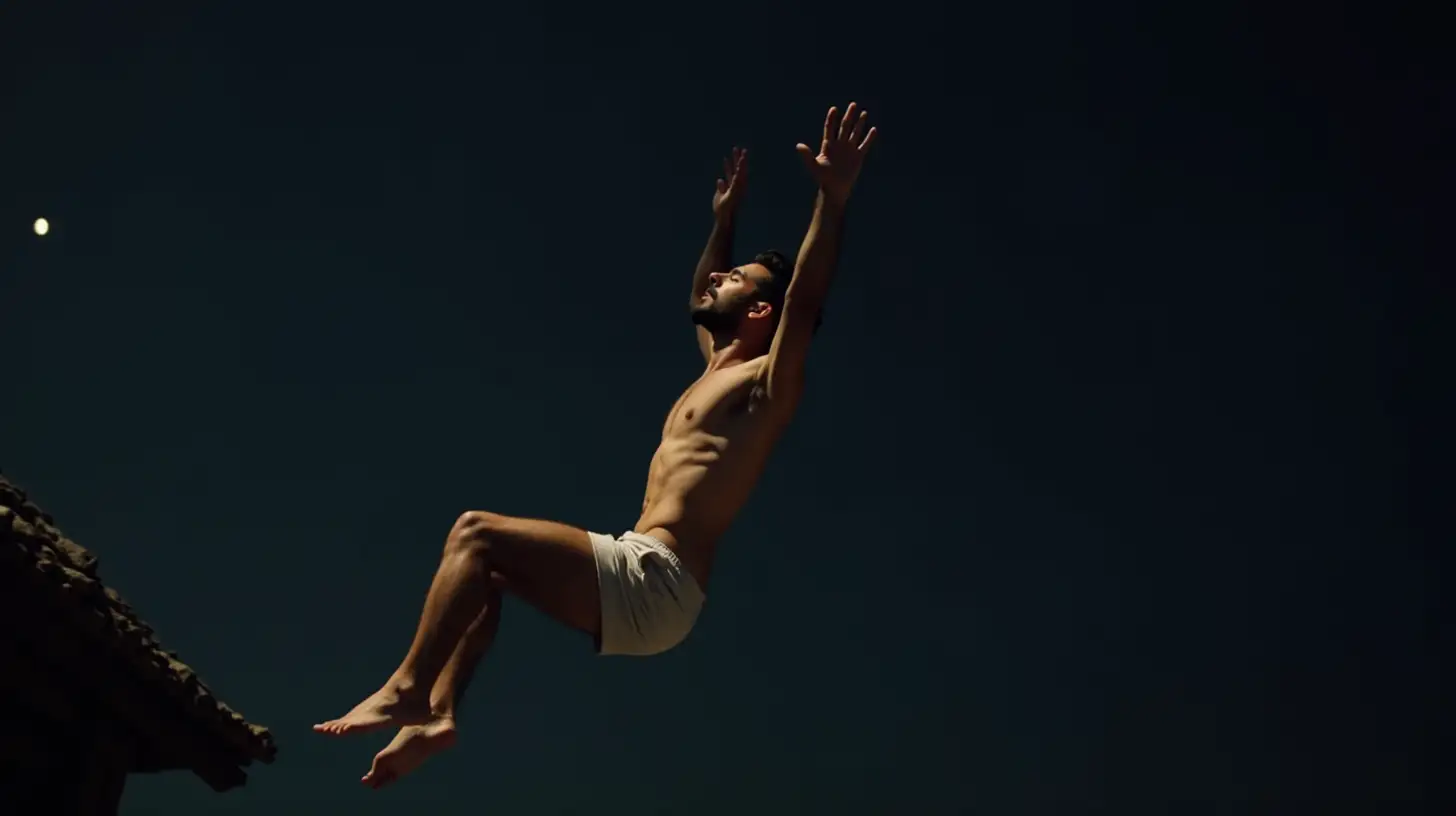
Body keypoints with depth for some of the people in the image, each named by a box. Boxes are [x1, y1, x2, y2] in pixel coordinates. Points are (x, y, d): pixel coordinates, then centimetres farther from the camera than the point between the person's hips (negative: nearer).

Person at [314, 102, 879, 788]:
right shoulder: (716, 372, 24)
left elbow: (805, 297, -17)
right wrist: (724, 218, 43)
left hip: (655, 584, -10)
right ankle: (438, 711, 4)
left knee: (477, 533, -18)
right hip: (637, 581, 10)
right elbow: (699, 303, 40)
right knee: (487, 571, 18)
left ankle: (407, 687, -17)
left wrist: (832, 197, -23)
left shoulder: (765, 382, -3)